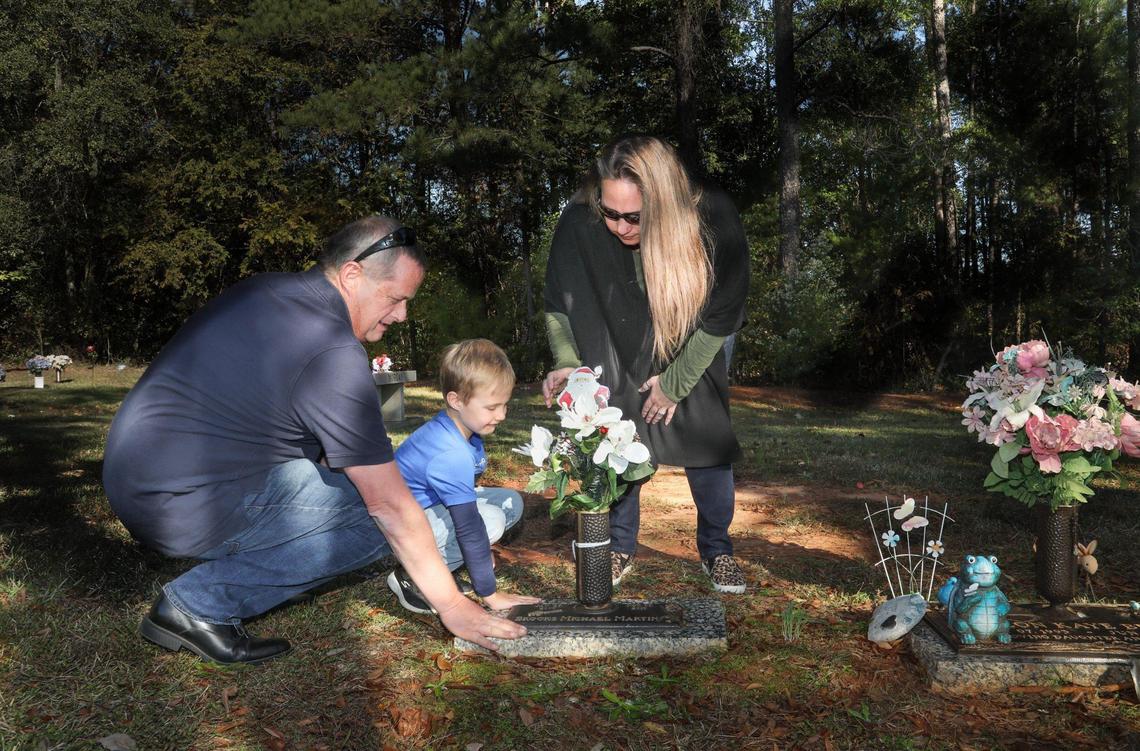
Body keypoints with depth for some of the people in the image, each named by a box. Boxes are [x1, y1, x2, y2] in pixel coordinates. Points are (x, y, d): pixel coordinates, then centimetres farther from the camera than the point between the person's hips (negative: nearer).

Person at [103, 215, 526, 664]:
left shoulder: (261, 290, 8)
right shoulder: (334, 355, -19)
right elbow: (390, 504, -17)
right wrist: (451, 604, -6)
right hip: (182, 507, -9)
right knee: (377, 524, -9)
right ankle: (201, 603, -7)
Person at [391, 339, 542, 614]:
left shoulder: (462, 428, -2)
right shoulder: (451, 456, -31)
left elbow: (463, 497, 12)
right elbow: (469, 528, -29)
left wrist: (480, 549, 12)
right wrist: (489, 594, -23)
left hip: (431, 507, 10)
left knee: (511, 503, 2)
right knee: (491, 519, -28)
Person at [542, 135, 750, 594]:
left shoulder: (712, 218, -33)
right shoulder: (579, 222, -32)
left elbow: (721, 315, -21)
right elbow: (559, 302, -15)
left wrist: (675, 383, -18)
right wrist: (567, 362, -31)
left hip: (693, 343, -1)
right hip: (620, 343, 1)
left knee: (707, 436, -6)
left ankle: (716, 551, 13)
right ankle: (620, 548, 16)